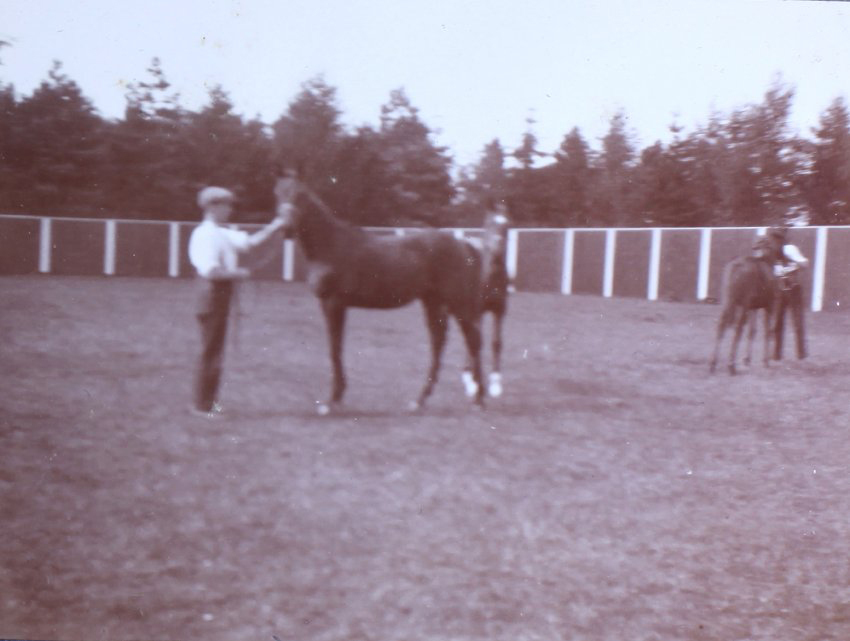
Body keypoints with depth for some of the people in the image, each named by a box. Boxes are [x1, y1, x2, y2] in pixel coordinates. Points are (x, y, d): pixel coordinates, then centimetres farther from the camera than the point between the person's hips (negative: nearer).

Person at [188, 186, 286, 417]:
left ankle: (209, 400, 26)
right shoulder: (205, 235, -16)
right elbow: (210, 271, -25)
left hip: (222, 295, 10)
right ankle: (202, 405, 7)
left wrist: (275, 226, 7)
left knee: (216, 350, 16)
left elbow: (251, 241, 15)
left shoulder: (223, 234, 13)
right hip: (213, 294, -10)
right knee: (210, 351, -2)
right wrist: (238, 273, -15)